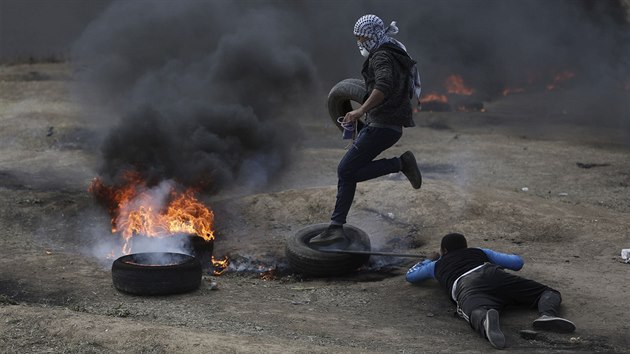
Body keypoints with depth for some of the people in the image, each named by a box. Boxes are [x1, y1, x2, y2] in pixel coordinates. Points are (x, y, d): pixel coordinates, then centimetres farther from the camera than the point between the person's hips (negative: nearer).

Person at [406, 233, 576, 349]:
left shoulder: (437, 265, 42)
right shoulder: (480, 252, 42)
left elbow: (410, 276, 58)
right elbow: (518, 262, 43)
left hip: (467, 287, -1)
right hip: (492, 274, 2)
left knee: (478, 316, -35)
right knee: (551, 293, 9)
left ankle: (487, 319, -74)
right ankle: (548, 315, -28)